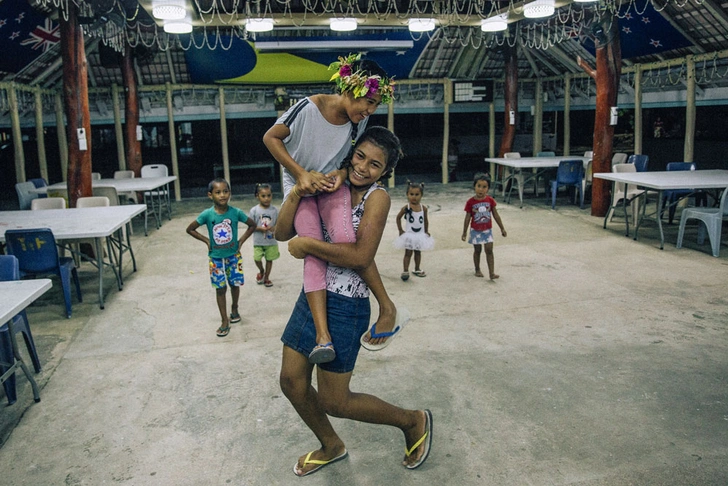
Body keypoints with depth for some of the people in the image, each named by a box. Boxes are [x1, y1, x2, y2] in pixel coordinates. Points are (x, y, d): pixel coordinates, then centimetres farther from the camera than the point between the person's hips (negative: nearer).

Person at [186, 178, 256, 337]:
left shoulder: (235, 212, -14)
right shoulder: (207, 214, -16)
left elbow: (252, 225, 1)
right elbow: (190, 229, -2)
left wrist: (241, 240, -6)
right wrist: (206, 240, -7)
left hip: (233, 256, 1)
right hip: (216, 258, -1)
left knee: (235, 284, 13)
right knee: (220, 288, 6)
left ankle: (234, 309, 41)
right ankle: (225, 321, 15)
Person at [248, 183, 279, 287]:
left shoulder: (274, 210, -5)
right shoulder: (254, 210, -8)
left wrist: (274, 228, -19)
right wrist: (260, 228, -21)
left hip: (271, 241, 1)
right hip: (258, 241, -1)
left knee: (269, 259, 10)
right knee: (257, 259, -3)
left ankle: (266, 277, 31)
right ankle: (261, 271, 30)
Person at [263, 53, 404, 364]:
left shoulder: (359, 120, -8)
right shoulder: (308, 108, -22)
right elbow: (271, 137, -13)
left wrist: (341, 173, -14)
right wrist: (301, 174, -19)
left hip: (332, 184, 2)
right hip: (300, 185, -2)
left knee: (344, 239, -26)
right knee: (313, 250, -20)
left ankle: (388, 307, -13)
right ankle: (323, 336, -23)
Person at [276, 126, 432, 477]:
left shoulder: (377, 197, -13)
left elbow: (361, 256, -27)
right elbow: (282, 233, 1)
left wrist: (306, 244, -21)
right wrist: (296, 193, -14)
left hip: (345, 304, -7)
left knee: (333, 401, 2)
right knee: (291, 381, 12)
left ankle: (414, 422, 25)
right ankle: (332, 446, 39)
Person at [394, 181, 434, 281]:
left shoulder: (423, 208, -6)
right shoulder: (406, 208, -13)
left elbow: (425, 220, 7)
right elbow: (398, 218, -1)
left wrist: (426, 231, 7)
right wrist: (400, 230, -2)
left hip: (420, 235, 3)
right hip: (409, 235, -3)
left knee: (418, 252, 16)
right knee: (408, 253, 1)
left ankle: (417, 269, 30)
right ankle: (405, 271, 9)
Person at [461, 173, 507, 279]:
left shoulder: (490, 200, -6)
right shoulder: (471, 202, -12)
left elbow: (496, 215, 3)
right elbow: (467, 218, -4)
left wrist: (502, 228, 5)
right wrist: (464, 232, 0)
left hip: (487, 230, 1)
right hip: (476, 230, -1)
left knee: (489, 250, -3)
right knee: (477, 250, 12)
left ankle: (492, 273, -3)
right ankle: (477, 270, 30)